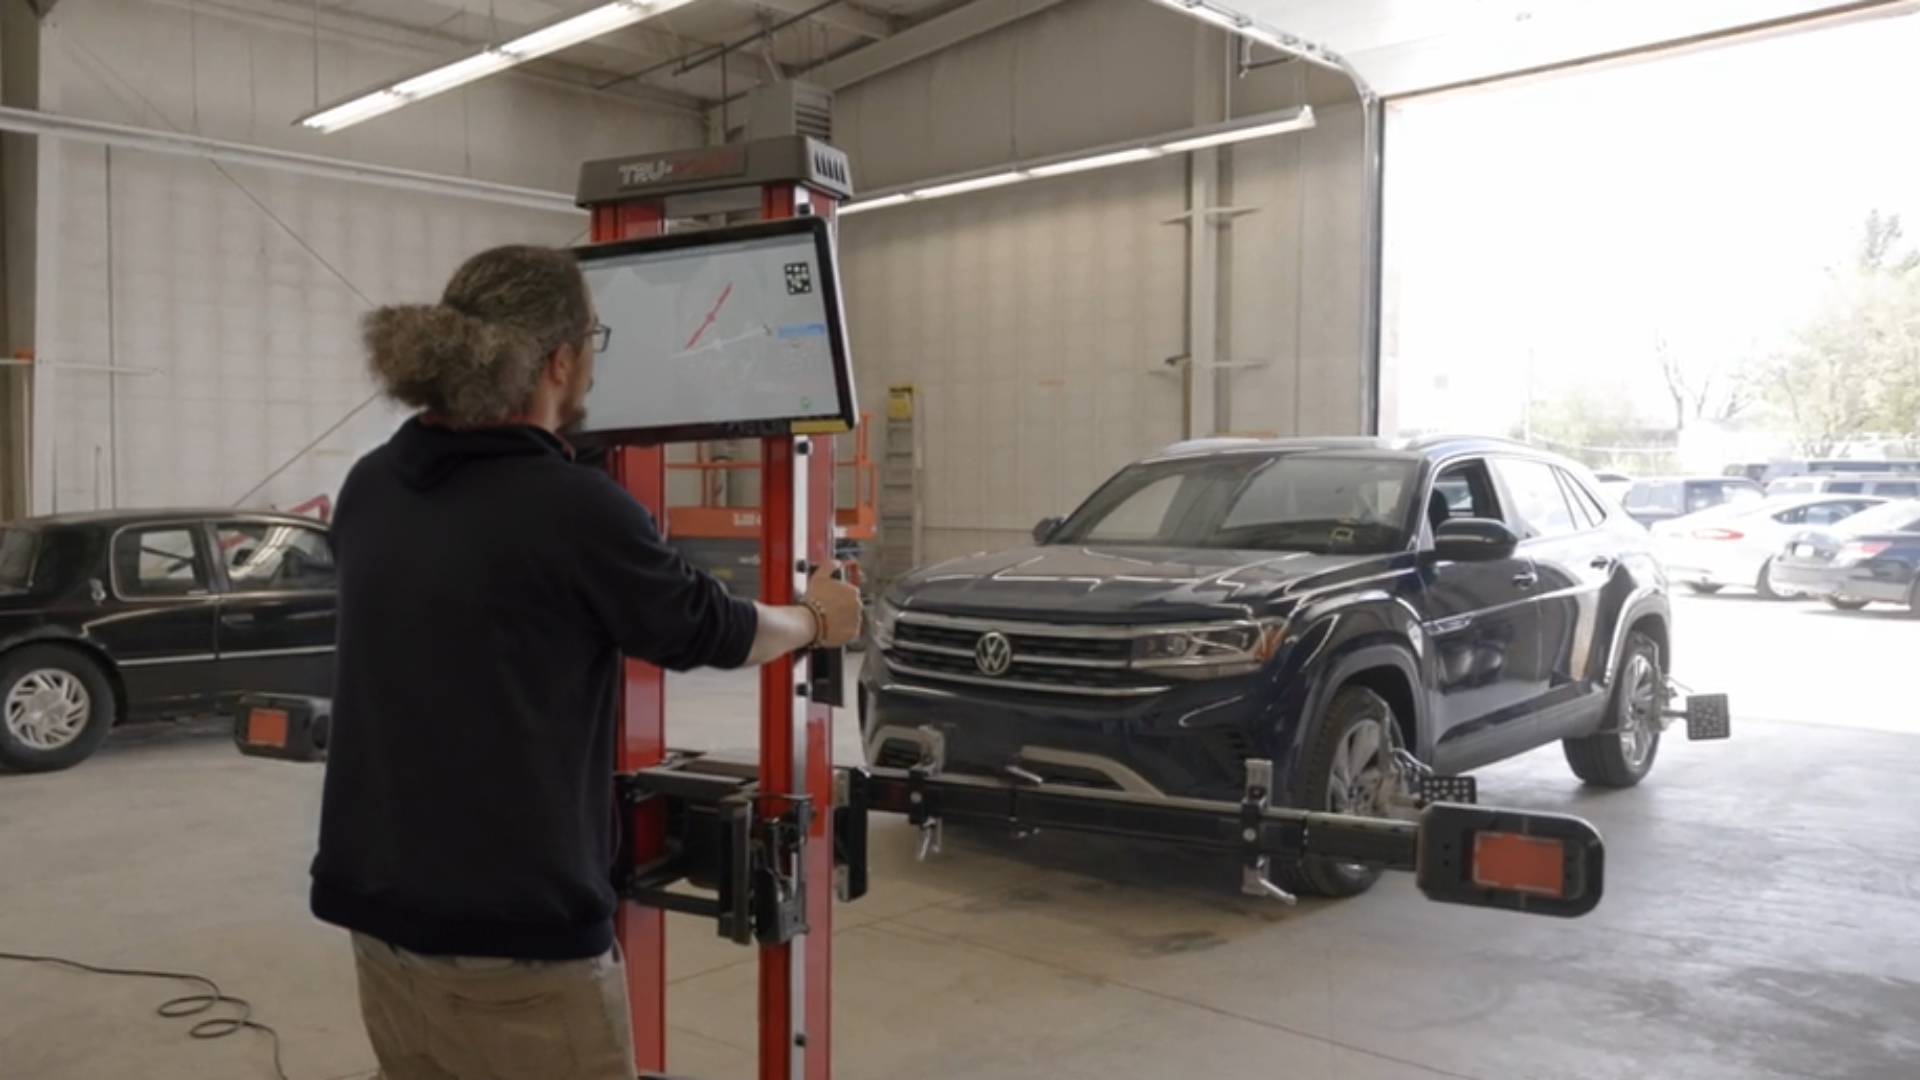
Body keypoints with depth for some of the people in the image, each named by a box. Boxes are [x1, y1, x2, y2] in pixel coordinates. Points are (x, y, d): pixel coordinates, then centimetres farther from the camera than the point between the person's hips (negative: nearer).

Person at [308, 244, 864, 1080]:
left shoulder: (369, 487, 3)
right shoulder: (572, 507, -18)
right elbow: (706, 633, -4)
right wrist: (816, 620, 15)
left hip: (379, 908, 7)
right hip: (517, 936, -7)